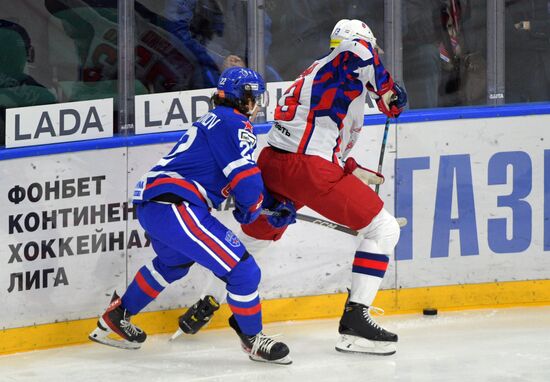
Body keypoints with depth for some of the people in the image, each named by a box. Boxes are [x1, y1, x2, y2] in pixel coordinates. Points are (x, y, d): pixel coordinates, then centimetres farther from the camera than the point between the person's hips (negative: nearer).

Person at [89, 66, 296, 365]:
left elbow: (246, 180, 29)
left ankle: (115, 317, 47)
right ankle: (253, 339, 4)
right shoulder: (233, 124, -6)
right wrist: (250, 211, 6)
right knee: (242, 269, -10)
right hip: (174, 207, -11)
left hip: (149, 204, 11)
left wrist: (275, 203, 19)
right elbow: (245, 180, -13)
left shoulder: (214, 121, 25)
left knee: (173, 262, 39)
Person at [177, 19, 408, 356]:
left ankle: (208, 303, 41)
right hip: (308, 170, -9)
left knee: (255, 235, 31)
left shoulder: (318, 72, 26)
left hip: (272, 163, 9)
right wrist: (388, 90, -15)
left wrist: (352, 171, 26)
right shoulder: (349, 68, -1)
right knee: (384, 229, -4)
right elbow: (356, 49, -28)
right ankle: (355, 320, -10)